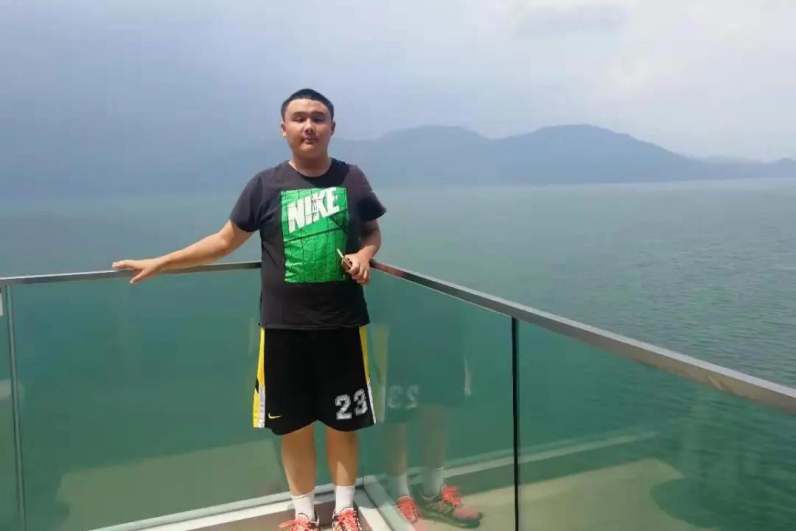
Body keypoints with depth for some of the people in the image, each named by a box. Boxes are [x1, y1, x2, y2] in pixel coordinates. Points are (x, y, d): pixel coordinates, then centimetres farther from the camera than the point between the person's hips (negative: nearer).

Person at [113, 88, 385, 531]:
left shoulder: (352, 179, 1)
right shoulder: (266, 185, -1)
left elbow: (373, 232, 14)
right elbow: (226, 240, 5)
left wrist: (364, 255, -9)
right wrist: (160, 263, 2)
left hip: (342, 324, 1)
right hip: (284, 326, 0)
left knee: (343, 423, 11)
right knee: (294, 426, 10)